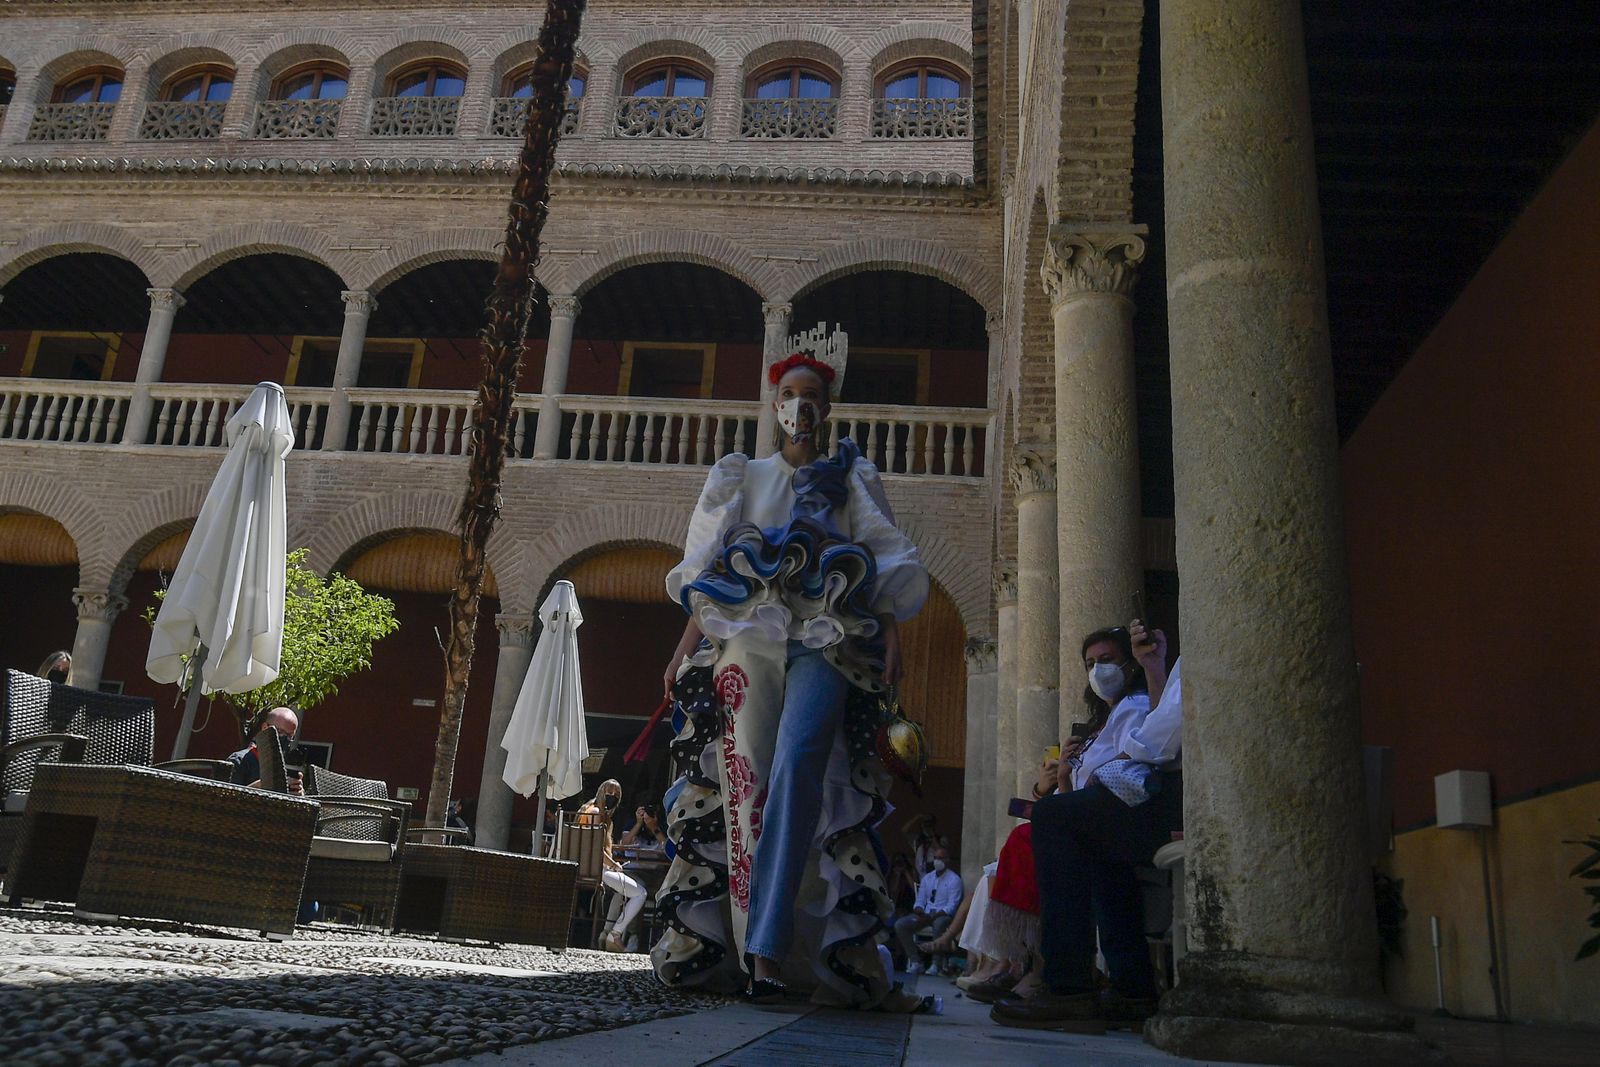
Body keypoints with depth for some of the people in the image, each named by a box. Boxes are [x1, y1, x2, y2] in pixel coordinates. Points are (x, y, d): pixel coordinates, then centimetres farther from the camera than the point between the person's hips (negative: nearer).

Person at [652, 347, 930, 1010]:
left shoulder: (852, 479, 18)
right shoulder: (741, 476, 21)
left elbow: (884, 567, 9)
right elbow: (709, 576, 16)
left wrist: (890, 638, -7)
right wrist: (684, 652, 6)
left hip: (824, 642, -2)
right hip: (745, 640, 2)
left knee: (797, 765, -22)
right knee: (746, 783, -7)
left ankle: (766, 947, -28)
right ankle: (729, 947, -4)